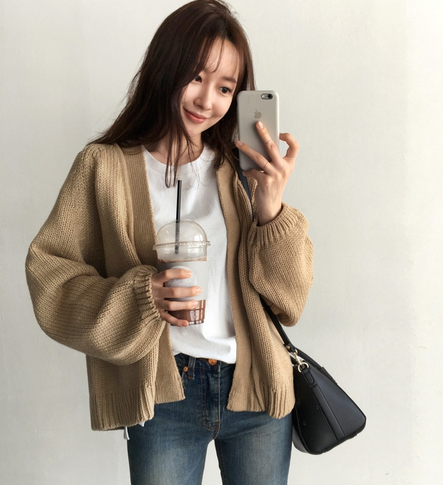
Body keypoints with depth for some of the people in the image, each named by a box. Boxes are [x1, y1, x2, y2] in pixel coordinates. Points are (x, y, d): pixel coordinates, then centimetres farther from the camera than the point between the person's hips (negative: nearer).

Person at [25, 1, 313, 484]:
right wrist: (138, 298, -20)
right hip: (164, 395, -2)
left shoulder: (242, 168, 2)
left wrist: (271, 209, -17)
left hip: (256, 389, 2)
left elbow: (288, 297, -1)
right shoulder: (106, 166, -4)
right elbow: (49, 275, -5)